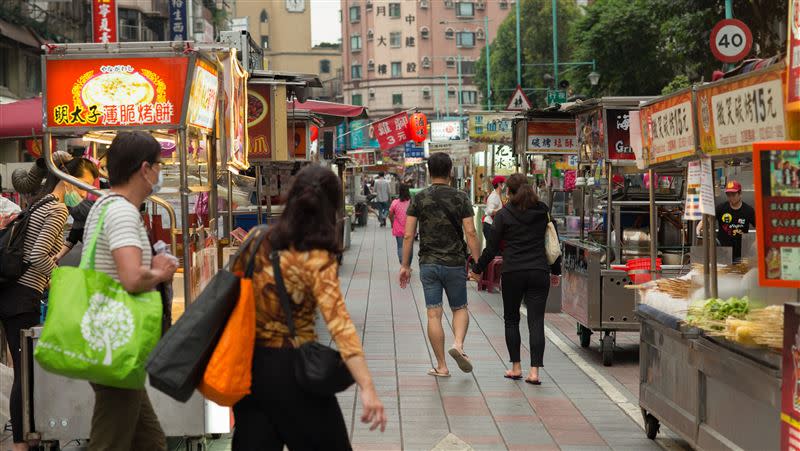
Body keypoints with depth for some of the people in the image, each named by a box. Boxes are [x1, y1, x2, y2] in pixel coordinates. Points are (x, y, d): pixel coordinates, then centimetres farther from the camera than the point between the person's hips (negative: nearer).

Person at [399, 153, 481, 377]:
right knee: (460, 309, 16)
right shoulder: (460, 198, -2)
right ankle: (458, 344, -11)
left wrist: (405, 265, 5)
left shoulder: (419, 198, 0)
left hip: (428, 264, 1)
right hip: (455, 263, 0)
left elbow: (408, 235, -2)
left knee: (433, 314, 4)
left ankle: (441, 366, 5)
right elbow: (470, 233, -7)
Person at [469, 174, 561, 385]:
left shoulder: (504, 215, -3)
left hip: (512, 273, -2)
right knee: (536, 321, 0)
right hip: (539, 272, 2)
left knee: (511, 320, 14)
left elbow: (492, 248, -1)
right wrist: (555, 271, 22)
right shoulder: (543, 212, 6)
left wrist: (477, 269, 12)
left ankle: (516, 368, 15)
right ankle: (534, 370, -9)